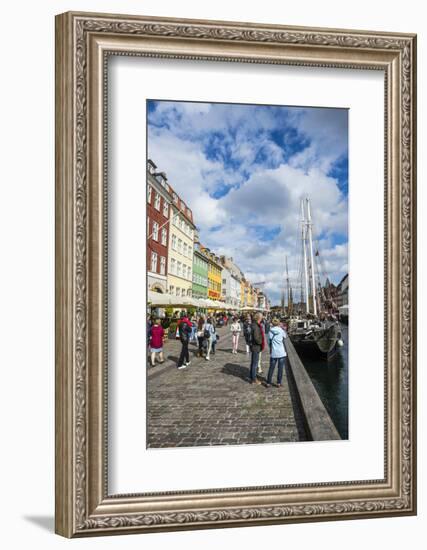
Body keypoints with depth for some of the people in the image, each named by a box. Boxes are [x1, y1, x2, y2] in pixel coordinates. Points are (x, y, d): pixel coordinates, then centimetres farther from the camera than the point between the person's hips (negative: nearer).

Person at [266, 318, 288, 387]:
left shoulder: (270, 332, -6)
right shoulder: (282, 331, -7)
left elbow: (269, 342, 0)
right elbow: (286, 336, 14)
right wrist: (282, 328, 20)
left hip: (273, 353, 1)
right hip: (282, 353, -1)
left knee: (271, 368, 11)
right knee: (280, 368, 9)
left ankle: (268, 383, 13)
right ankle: (279, 383, 12)